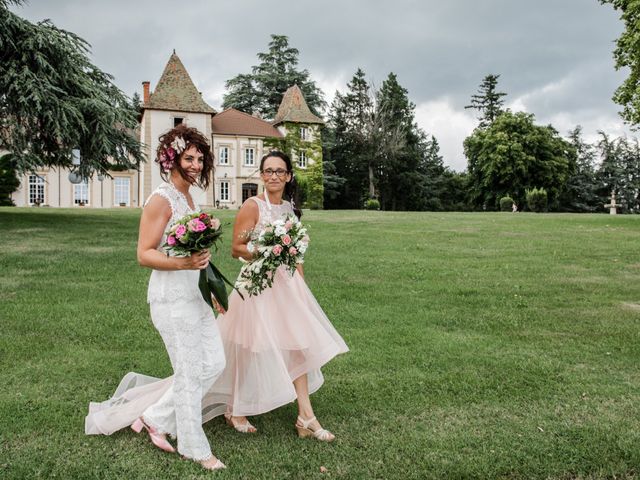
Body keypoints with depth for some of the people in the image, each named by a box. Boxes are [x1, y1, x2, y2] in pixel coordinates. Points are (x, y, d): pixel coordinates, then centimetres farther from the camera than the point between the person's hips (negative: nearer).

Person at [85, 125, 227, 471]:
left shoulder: (188, 198, 14)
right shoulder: (161, 200, -13)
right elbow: (144, 254, -16)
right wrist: (182, 263, -31)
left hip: (194, 294, 9)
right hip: (172, 297, -9)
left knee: (214, 364, 11)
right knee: (190, 373, 1)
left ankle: (154, 417, 27)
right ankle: (194, 448, 21)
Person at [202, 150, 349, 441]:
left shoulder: (289, 208, 11)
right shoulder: (252, 205, -8)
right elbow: (236, 248, -11)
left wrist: (302, 286, 12)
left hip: (287, 283, 6)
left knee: (297, 346, 5)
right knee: (252, 350, 4)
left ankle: (306, 418, 14)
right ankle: (234, 410, 27)